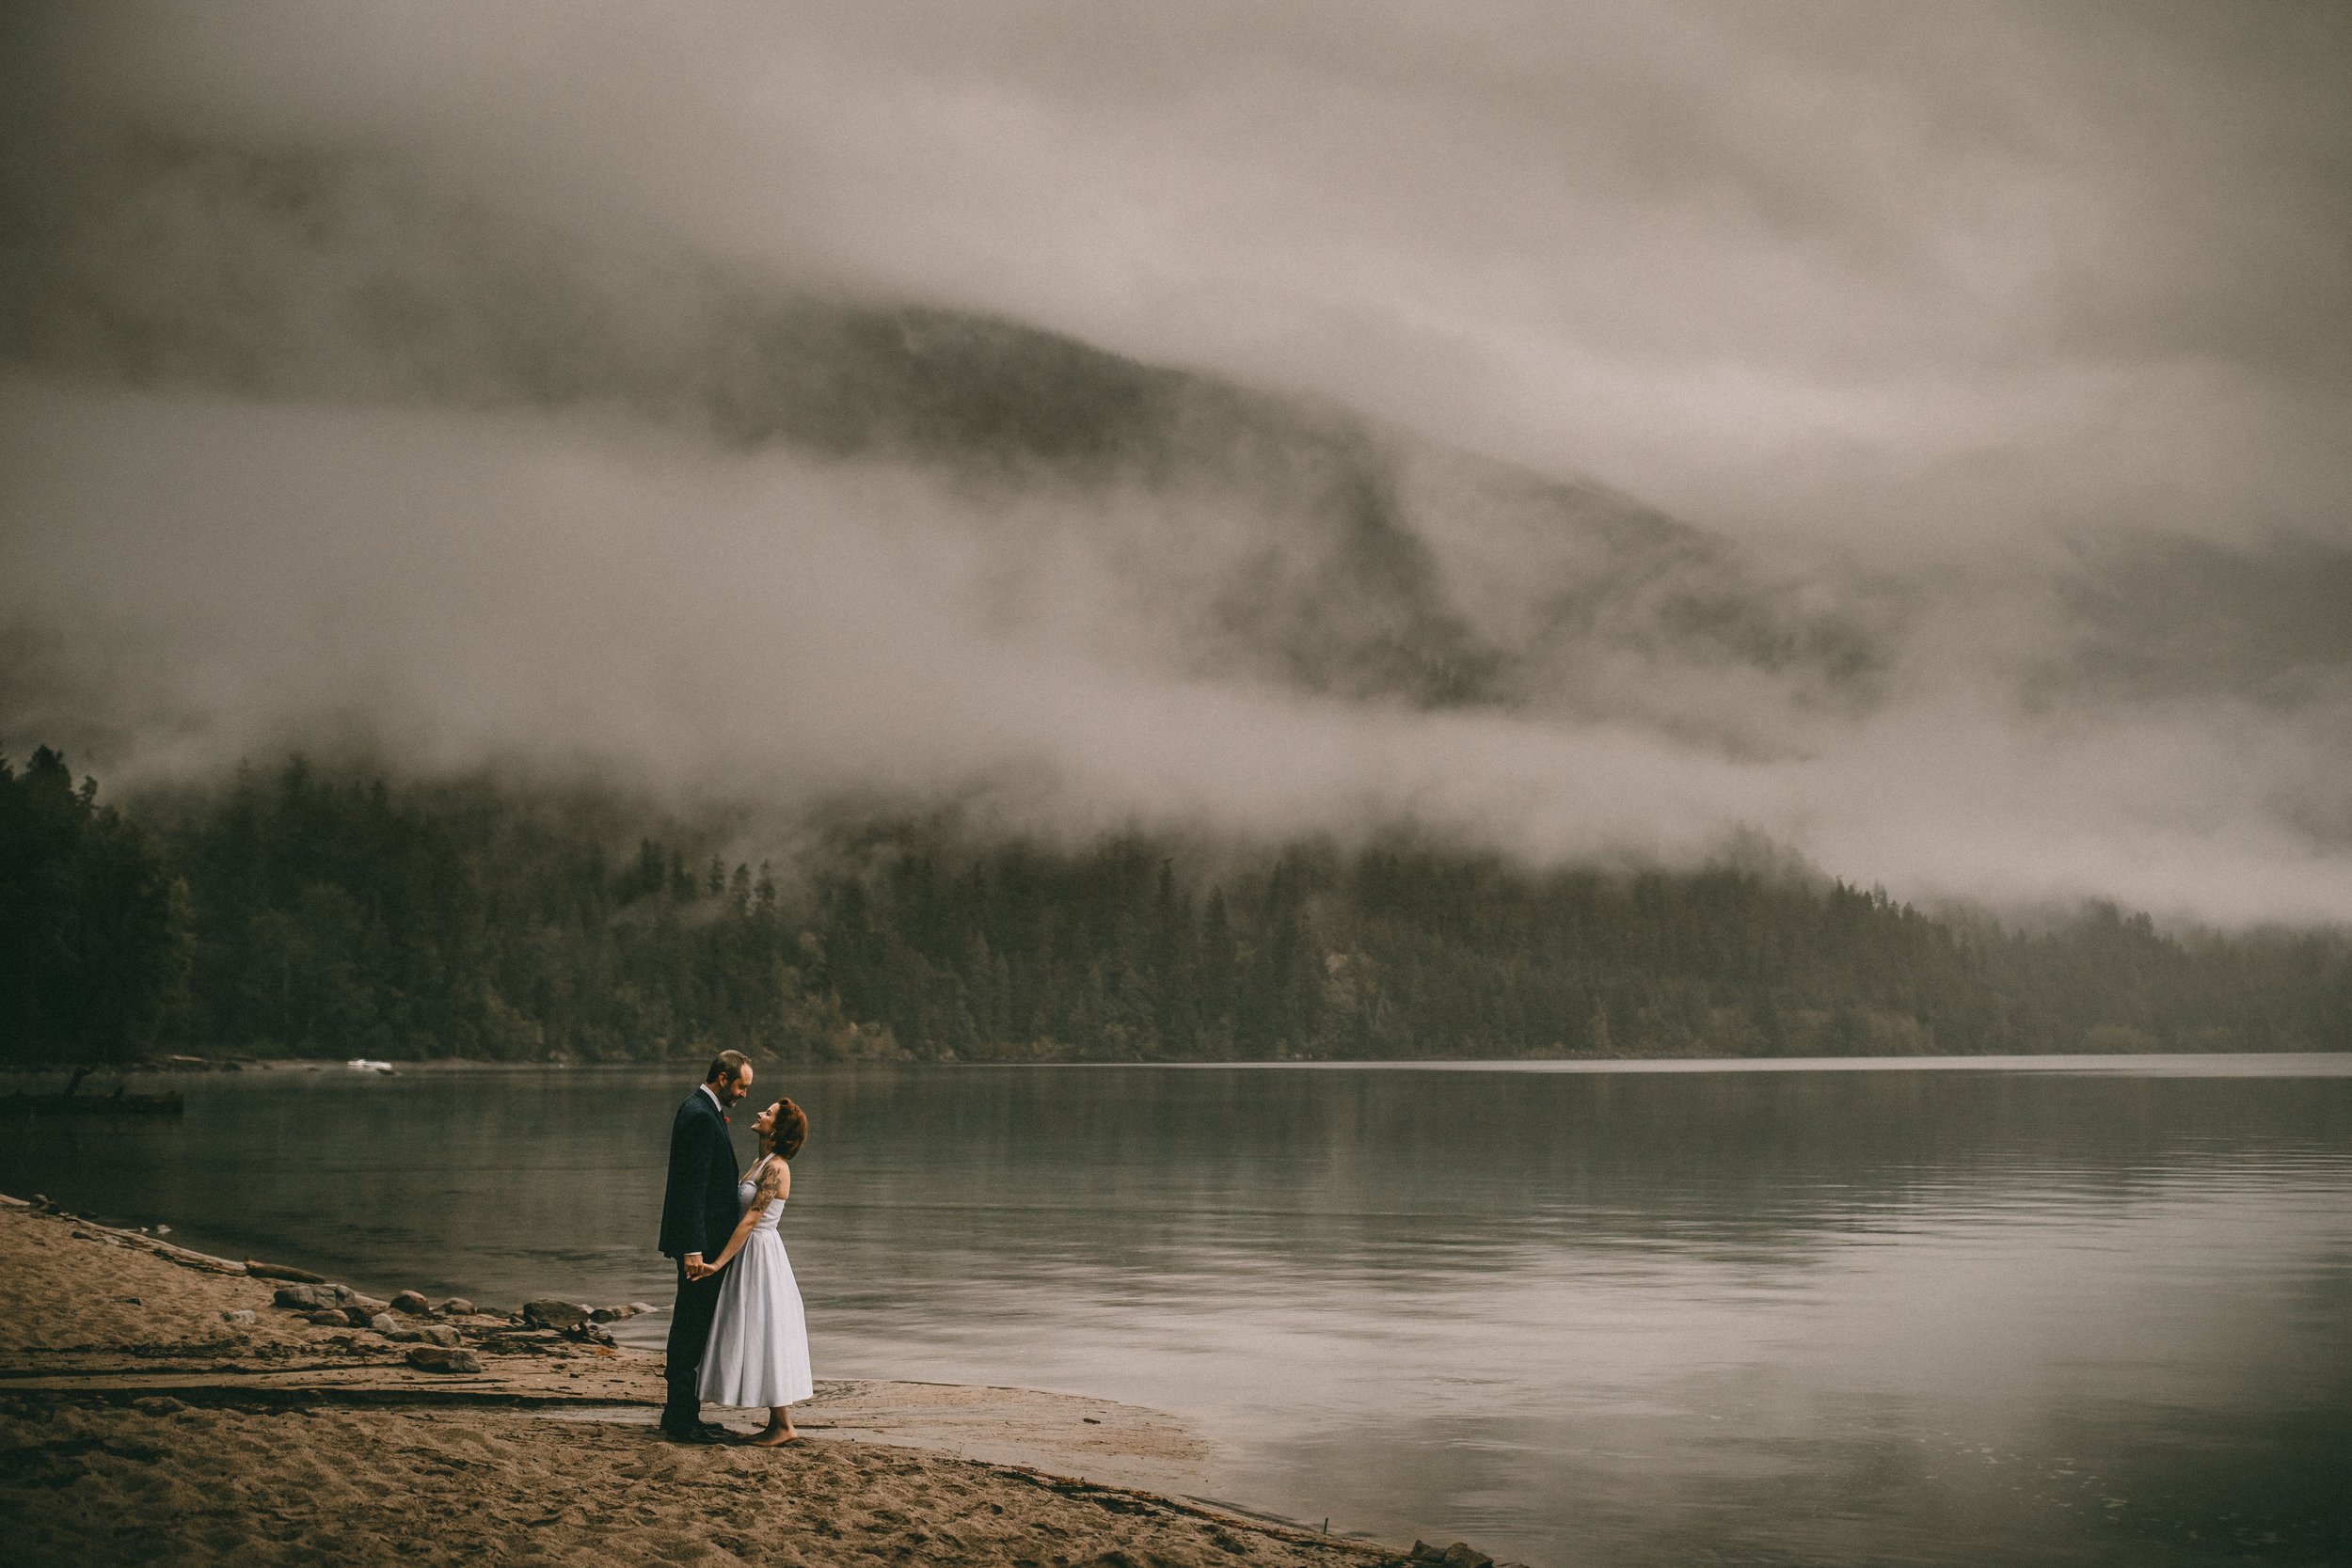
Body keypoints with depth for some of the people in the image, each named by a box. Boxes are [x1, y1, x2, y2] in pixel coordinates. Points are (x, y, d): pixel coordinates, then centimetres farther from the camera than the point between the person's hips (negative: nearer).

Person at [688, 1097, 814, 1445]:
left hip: (760, 1253, -10)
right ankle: (777, 1423, 14)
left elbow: (750, 1220, -20)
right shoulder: (761, 1163, 12)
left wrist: (717, 1263, -22)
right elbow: (743, 1214, 16)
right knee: (760, 1338, 11)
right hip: (752, 1253, 10)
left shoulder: (775, 1168, -17)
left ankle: (783, 1425, -2)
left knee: (765, 1337, -6)